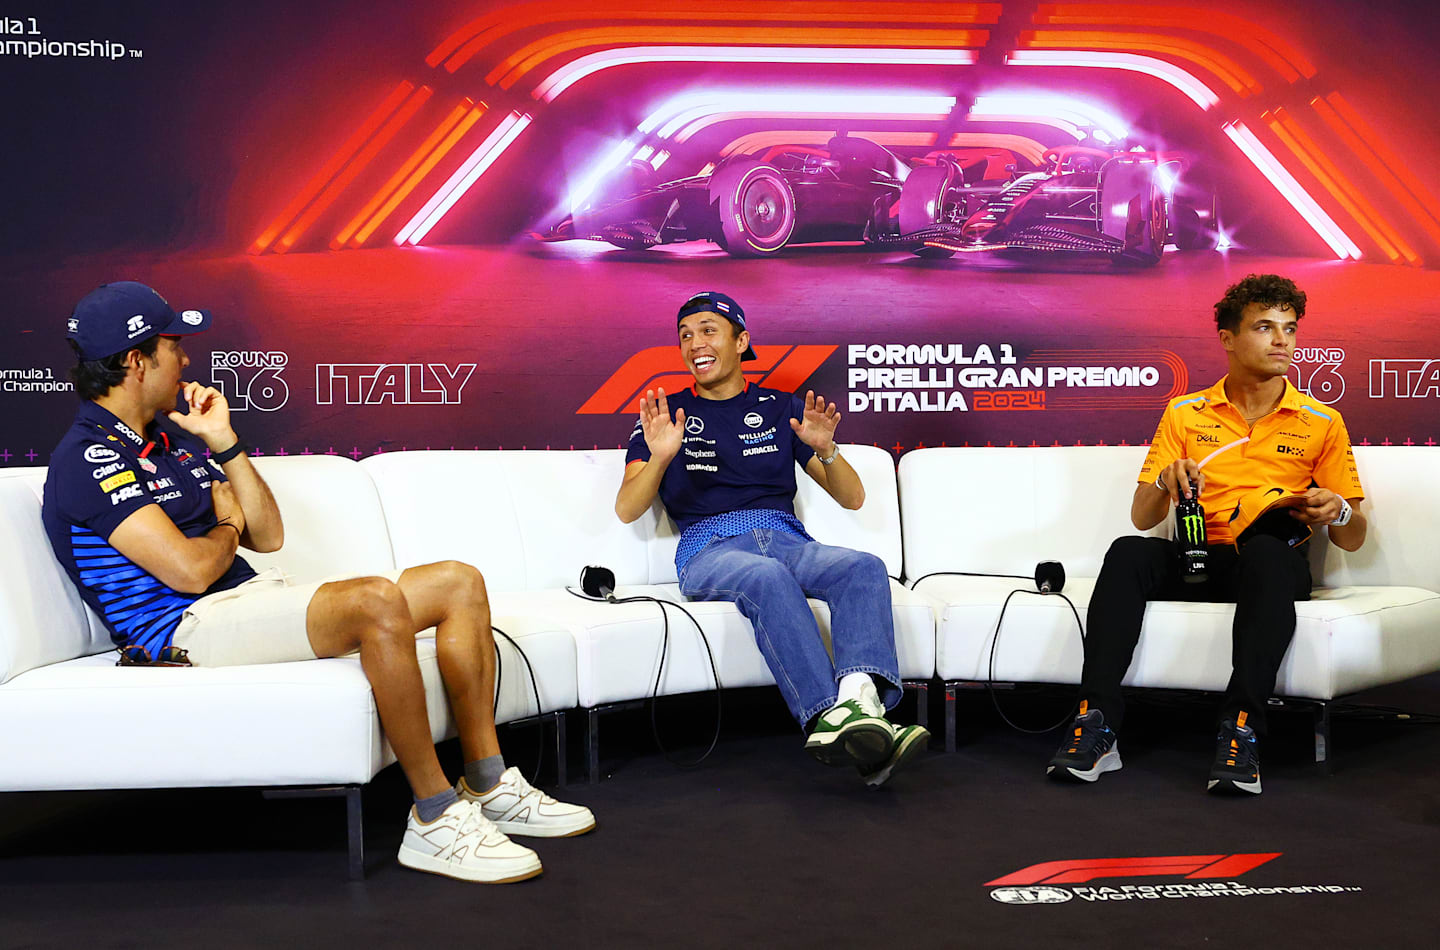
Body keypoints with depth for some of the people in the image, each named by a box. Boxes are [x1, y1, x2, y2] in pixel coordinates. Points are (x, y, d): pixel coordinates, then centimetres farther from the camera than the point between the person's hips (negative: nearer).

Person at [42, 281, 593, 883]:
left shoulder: (171, 439, 20)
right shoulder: (87, 459, -10)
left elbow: (267, 534, 17)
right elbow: (191, 569, -20)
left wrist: (224, 444, 8)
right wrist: (227, 531, 3)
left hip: (253, 599, 10)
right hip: (186, 629, -10)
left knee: (459, 584, 0)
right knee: (378, 602, -36)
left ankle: (489, 787, 0)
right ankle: (434, 820, -28)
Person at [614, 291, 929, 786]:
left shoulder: (783, 409, 20)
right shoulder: (665, 414, 17)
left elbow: (852, 498, 15)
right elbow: (626, 510, 5)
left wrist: (825, 449, -7)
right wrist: (660, 457, -15)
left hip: (787, 539, 3)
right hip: (709, 550, -2)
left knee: (865, 568, -30)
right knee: (767, 576, -38)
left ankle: (858, 697, -53)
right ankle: (829, 716, -51)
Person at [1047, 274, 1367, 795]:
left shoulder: (1322, 423, 12)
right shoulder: (1185, 414, 14)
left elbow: (1354, 538, 12)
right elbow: (1141, 517, 9)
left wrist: (1338, 512, -12)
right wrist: (1165, 481, -13)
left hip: (1274, 564, -1)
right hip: (1197, 559, 1)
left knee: (1266, 551, -37)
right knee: (1128, 552, -31)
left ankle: (1241, 730, -43)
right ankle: (1097, 723, -37)